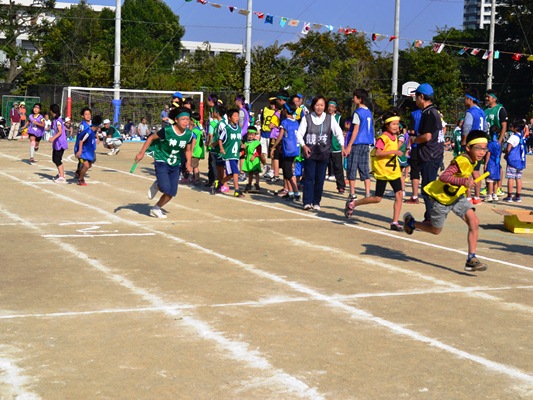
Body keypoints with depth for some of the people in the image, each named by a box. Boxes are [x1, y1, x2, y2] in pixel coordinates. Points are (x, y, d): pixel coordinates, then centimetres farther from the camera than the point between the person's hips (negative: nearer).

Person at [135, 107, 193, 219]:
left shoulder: (189, 134, -6)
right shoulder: (167, 130, -19)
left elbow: (188, 150, 8)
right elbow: (151, 138, -7)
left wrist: (188, 163, -7)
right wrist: (142, 152, -9)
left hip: (175, 165, 5)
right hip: (162, 162, -5)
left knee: (171, 193, 4)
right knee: (166, 188, -22)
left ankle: (156, 209, 27)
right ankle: (157, 185, 15)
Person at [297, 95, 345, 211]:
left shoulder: (330, 118, 4)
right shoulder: (307, 118, 2)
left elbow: (338, 132, -2)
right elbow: (299, 134, 0)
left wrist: (342, 146, -16)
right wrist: (303, 146, -17)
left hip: (324, 153, 1)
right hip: (309, 152, -1)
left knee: (320, 179, 2)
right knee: (309, 177, -8)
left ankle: (316, 202, 10)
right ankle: (307, 202, -8)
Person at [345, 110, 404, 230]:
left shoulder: (394, 137, 11)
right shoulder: (383, 138, -15)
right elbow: (377, 153, -26)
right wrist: (393, 152, -29)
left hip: (394, 171, 7)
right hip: (382, 172, -7)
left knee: (399, 194, -7)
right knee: (377, 198, 0)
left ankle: (395, 222, -3)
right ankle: (353, 204, 20)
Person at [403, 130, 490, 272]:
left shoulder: (472, 160, -3)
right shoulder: (462, 161, -30)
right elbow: (443, 177, -42)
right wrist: (463, 181, -48)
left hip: (457, 196, 7)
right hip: (441, 197, -7)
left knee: (474, 223, -12)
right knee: (436, 230, 12)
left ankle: (471, 259, -8)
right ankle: (410, 222, 39)